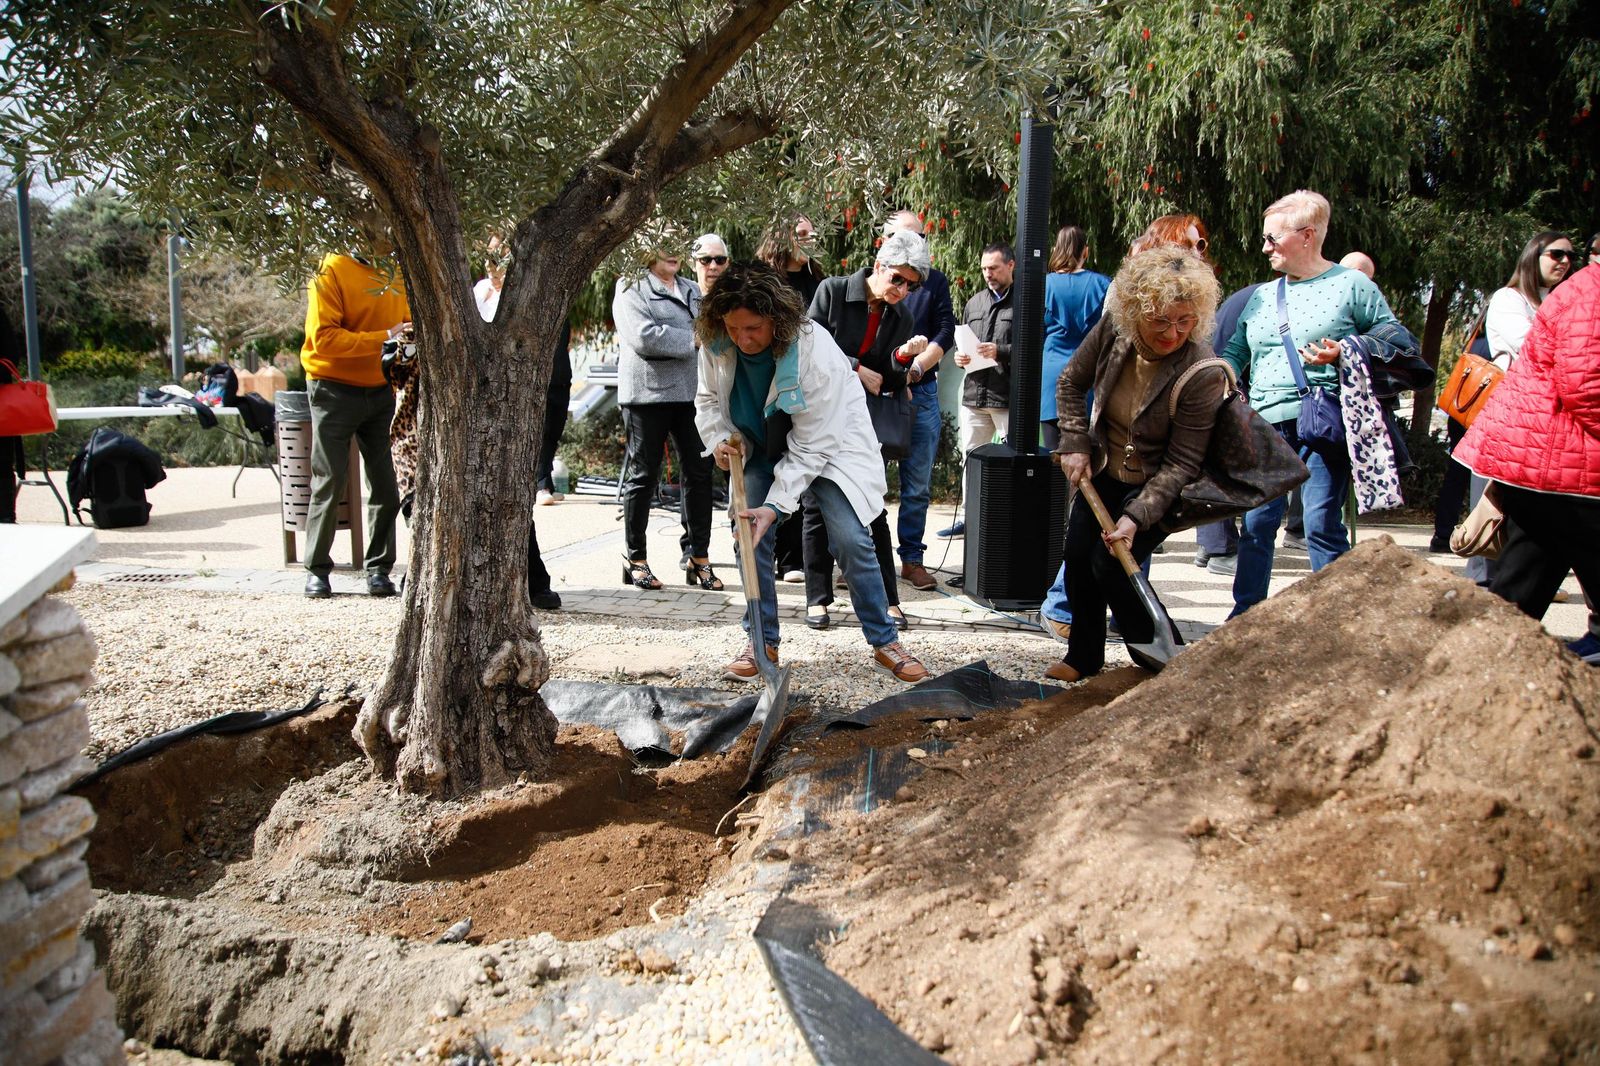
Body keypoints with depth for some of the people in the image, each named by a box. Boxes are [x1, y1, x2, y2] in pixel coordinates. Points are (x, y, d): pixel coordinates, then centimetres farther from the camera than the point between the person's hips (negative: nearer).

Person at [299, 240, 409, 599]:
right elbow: (323, 337, -19)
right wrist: (383, 338, -25)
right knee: (329, 483, 0)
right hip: (335, 390, -5)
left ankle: (379, 569, 14)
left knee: (387, 484, 3)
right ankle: (317, 570, 12)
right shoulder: (333, 269, -11)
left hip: (380, 391, 5)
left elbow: (407, 323, 20)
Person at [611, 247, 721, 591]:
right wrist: (692, 340, -10)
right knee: (643, 475, 2)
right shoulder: (631, 289, -1)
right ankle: (635, 559, 12)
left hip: (691, 392, 6)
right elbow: (644, 337, -16)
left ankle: (698, 556, 11)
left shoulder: (692, 290, 21)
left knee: (699, 472, 2)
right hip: (648, 392, -6)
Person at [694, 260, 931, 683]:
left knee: (851, 540, -14)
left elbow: (810, 448, -30)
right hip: (762, 446, 5)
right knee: (751, 534, -8)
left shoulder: (816, 352, -34)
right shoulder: (716, 344, -20)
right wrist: (720, 438, -19)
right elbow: (708, 398, 1)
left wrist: (776, 506, -34)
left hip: (829, 444, -4)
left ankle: (885, 643, 2)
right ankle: (762, 641, 9)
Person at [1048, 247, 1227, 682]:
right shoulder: (1111, 335, -17)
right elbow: (1071, 384, 2)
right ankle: (1083, 657, 28)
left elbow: (1182, 463, -26)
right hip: (1102, 473, 6)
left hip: (1154, 486, -6)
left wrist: (1137, 516, -33)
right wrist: (1075, 444, -7)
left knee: (1111, 563, -15)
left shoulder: (1203, 374, -30)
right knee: (1078, 556, 7)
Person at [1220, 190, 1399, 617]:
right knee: (1256, 522, 4)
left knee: (1321, 525, -8)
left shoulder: (1352, 285, 3)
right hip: (1266, 425, 5)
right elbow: (1235, 349, 22)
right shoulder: (1262, 296, 19)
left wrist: (1343, 352, -14)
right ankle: (1245, 614, 14)